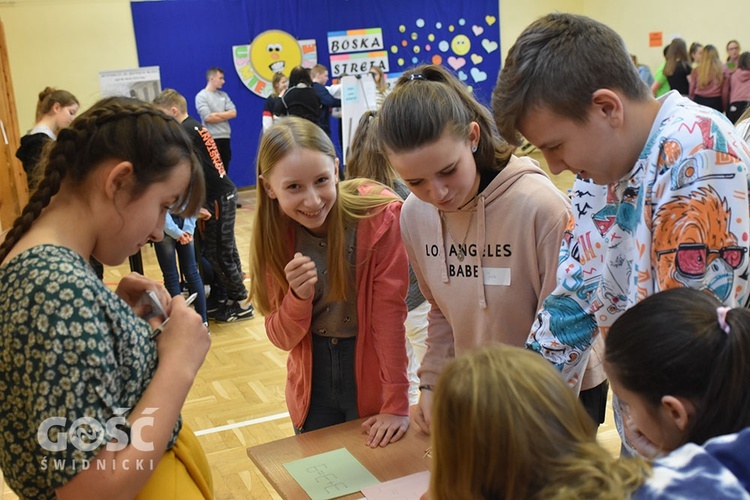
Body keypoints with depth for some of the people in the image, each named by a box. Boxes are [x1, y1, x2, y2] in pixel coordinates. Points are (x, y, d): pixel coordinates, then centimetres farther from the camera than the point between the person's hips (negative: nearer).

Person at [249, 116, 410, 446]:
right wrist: (298, 296, -27)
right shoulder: (273, 234, -11)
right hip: (311, 386, 3)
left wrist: (397, 406, -19)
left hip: (369, 373, -3)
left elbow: (390, 310, -20)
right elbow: (281, 339, -7)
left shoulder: (379, 215, -23)